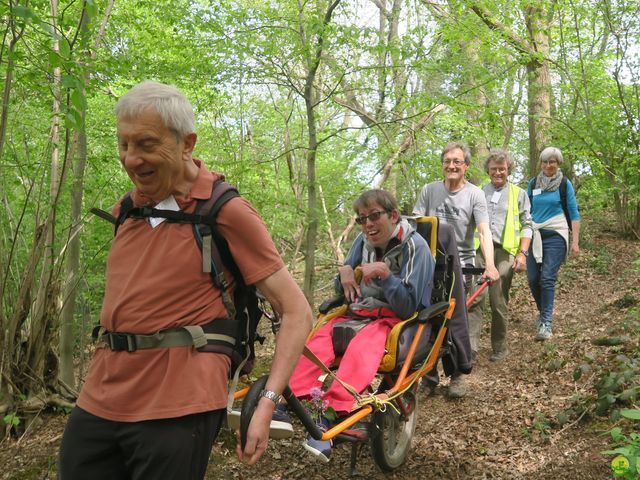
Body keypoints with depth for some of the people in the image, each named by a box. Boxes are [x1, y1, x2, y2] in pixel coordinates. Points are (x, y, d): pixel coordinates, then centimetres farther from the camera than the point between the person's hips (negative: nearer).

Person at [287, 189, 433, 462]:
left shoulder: (415, 246, -10)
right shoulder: (364, 241, 8)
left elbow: (408, 306, -15)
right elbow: (345, 292, 16)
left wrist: (383, 272, -24)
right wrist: (344, 272, -6)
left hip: (397, 319, -6)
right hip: (359, 313, 6)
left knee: (361, 349, -37)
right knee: (318, 341, -24)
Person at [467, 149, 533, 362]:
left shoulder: (518, 194, 14)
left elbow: (526, 226, 10)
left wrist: (522, 253, -3)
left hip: (504, 252, -1)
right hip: (478, 249, 1)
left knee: (499, 303, 1)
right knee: (474, 298, -13)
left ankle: (499, 348, 14)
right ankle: (470, 346, -14)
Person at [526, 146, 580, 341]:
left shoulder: (565, 184, 1)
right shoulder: (533, 183, 10)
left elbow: (574, 213, 1)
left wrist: (575, 241, -5)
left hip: (555, 236, -4)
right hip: (535, 235, 4)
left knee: (547, 278, -13)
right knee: (533, 279, 1)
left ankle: (546, 323, -10)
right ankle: (543, 312, 26)